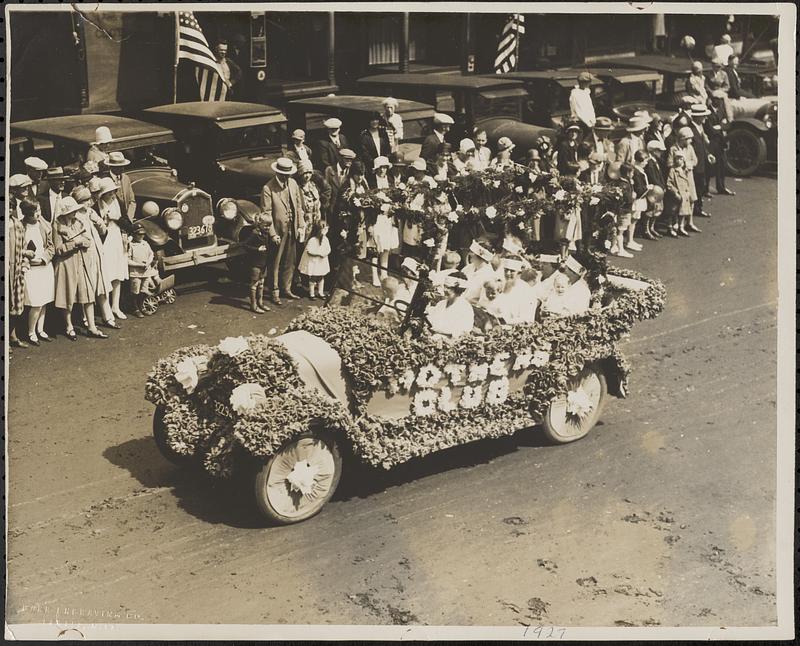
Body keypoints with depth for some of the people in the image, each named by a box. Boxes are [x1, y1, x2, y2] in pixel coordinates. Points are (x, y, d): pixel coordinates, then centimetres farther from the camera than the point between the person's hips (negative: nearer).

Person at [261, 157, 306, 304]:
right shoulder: (268, 188, -13)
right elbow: (266, 213, -13)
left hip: (292, 229, 6)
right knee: (276, 263, 3)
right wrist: (272, 234, -16)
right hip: (278, 231, -6)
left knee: (290, 262, 14)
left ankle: (287, 289, 27)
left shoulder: (293, 183, 5)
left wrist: (301, 226, 5)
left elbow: (299, 205, 10)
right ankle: (275, 292, 13)